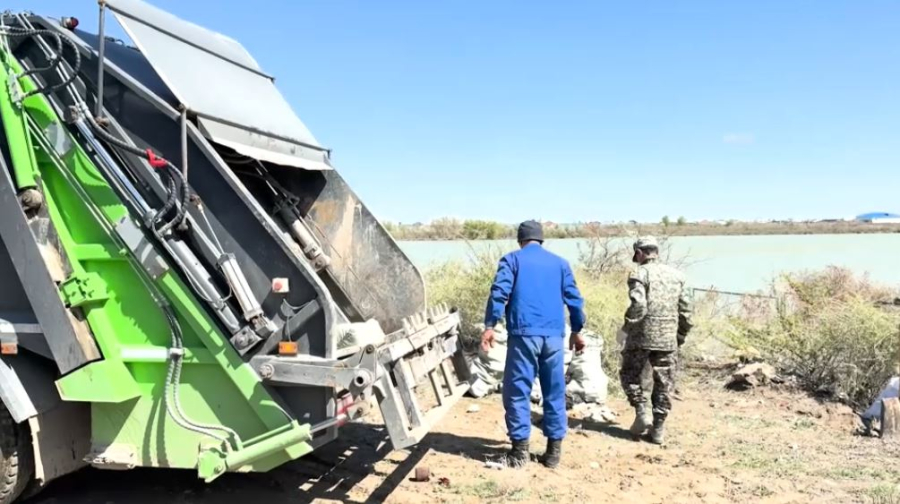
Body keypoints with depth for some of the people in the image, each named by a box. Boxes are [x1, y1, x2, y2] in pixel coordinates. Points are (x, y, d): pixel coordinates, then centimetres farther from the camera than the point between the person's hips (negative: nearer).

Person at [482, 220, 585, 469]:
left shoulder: (512, 259, 7)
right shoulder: (559, 263, 17)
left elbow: (499, 292, -6)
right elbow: (574, 299, 16)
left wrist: (490, 326, -6)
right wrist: (577, 331, 23)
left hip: (523, 333, -3)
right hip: (554, 335, 3)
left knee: (518, 391, 3)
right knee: (554, 392, 10)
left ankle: (520, 449, 3)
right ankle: (554, 450, 13)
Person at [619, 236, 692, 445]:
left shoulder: (639, 274, -7)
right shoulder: (676, 275, 9)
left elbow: (638, 306, -19)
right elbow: (685, 310, 11)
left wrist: (627, 326, -3)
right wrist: (681, 335, 21)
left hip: (641, 336, -4)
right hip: (668, 338, 4)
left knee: (629, 374, 15)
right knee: (664, 383, 11)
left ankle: (642, 413, 4)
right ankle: (658, 428, 14)